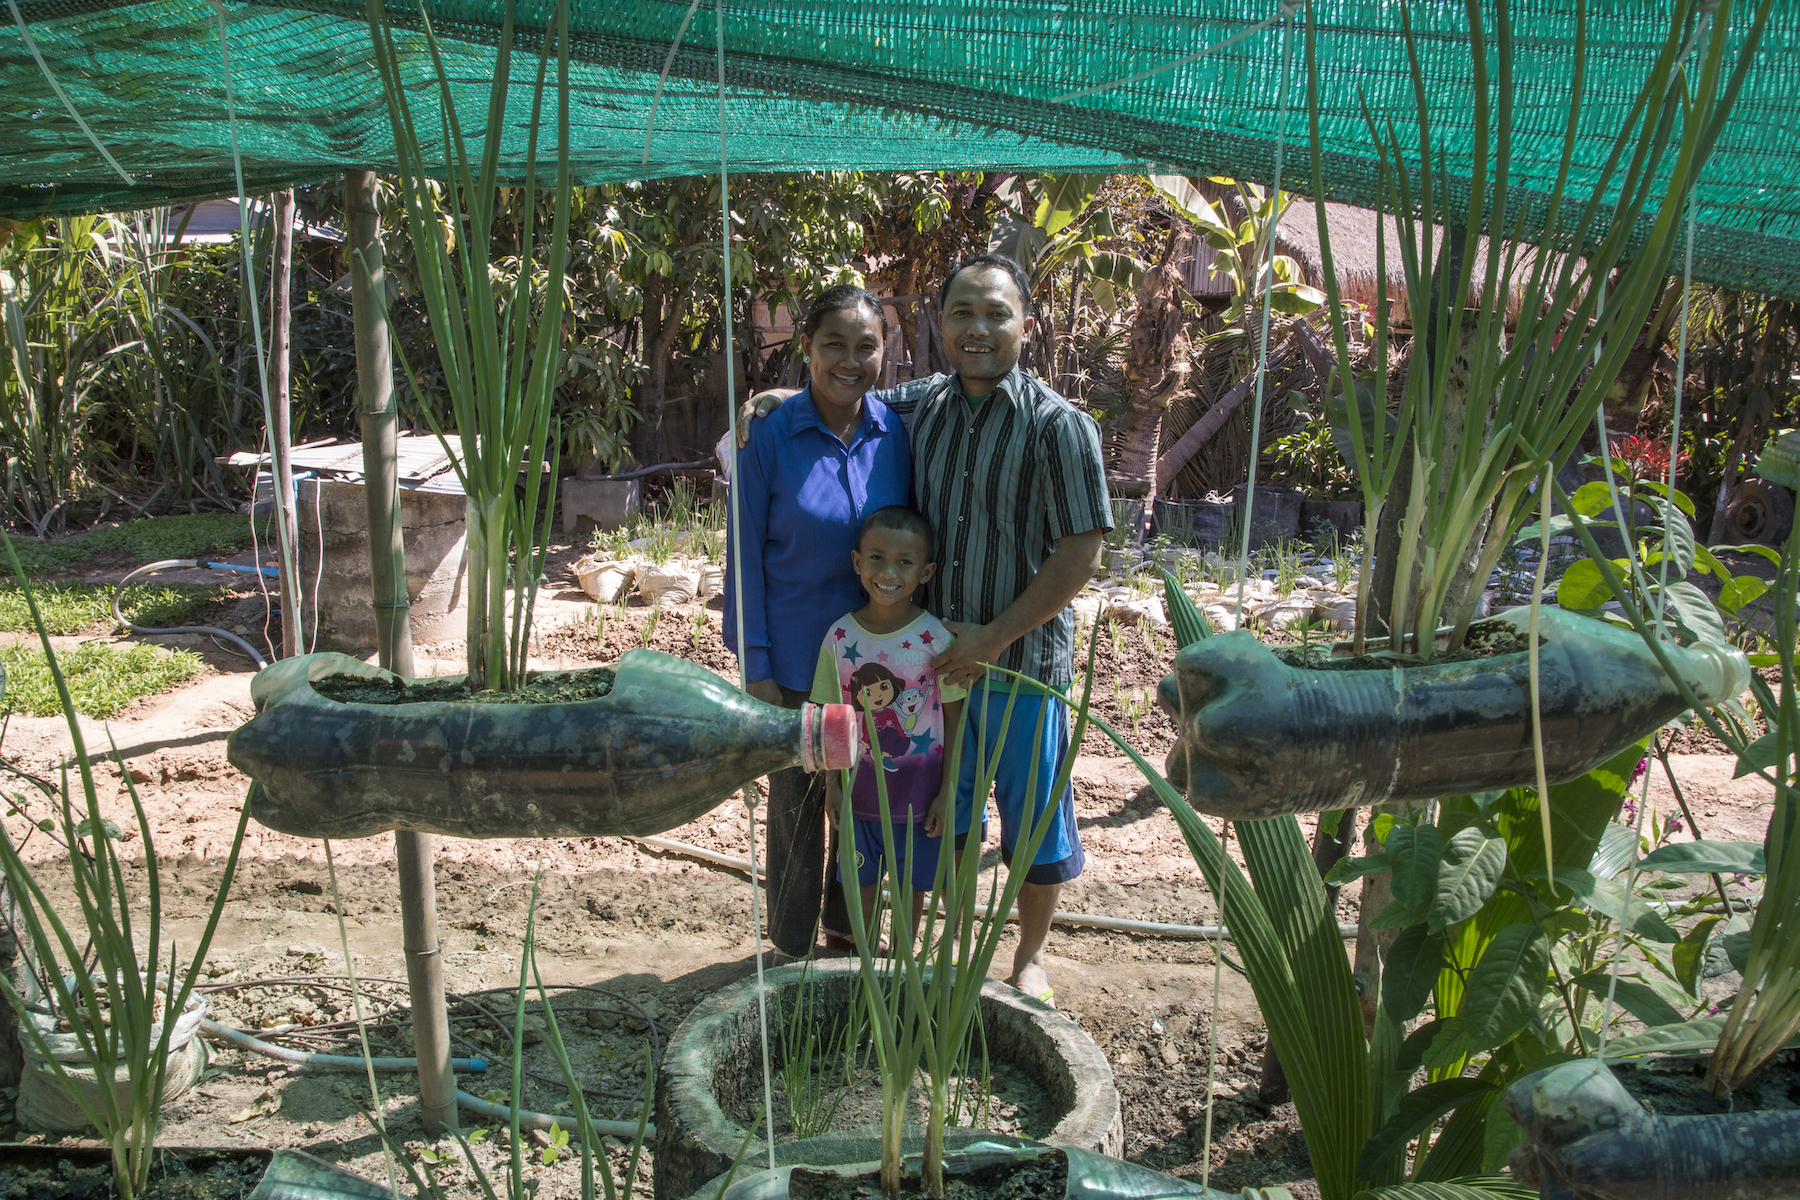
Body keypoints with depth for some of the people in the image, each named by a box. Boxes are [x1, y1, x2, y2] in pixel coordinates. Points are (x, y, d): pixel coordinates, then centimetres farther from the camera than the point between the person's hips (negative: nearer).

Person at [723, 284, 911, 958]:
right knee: (796, 803, 11)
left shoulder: (897, 434, -3)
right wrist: (754, 664, -10)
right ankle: (793, 947, 30)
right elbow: (745, 554, -8)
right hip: (798, 662, -3)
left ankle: (848, 929, 38)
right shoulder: (771, 438, -11)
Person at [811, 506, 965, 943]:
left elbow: (954, 718, -7)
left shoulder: (935, 638, -13)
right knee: (863, 880, 16)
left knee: (912, 882, 14)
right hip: (860, 790, 2)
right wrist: (832, 782, 2)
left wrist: (947, 791, -7)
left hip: (919, 792, -2)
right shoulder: (840, 637, -7)